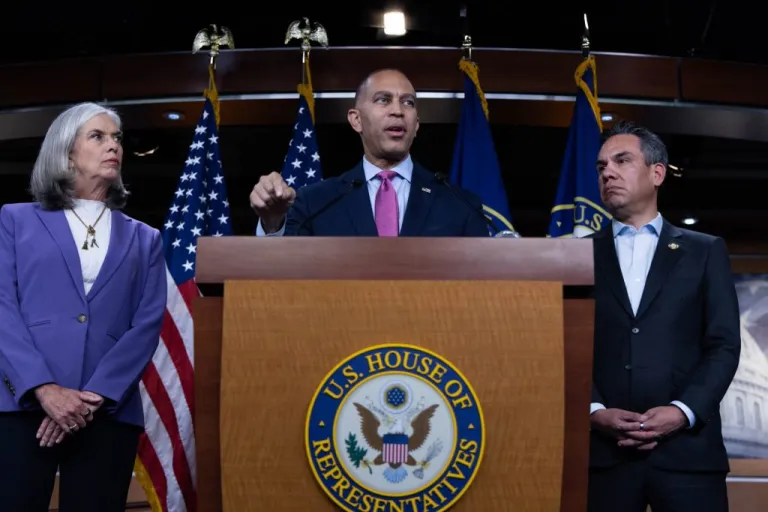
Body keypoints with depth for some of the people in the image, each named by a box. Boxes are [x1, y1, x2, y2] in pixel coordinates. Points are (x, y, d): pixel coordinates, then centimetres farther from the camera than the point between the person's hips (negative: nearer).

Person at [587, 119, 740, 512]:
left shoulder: (705, 251, 10)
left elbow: (724, 345, 3)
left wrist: (684, 411, -10)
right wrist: (593, 411, -9)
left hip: (687, 447, 0)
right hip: (602, 448, 1)